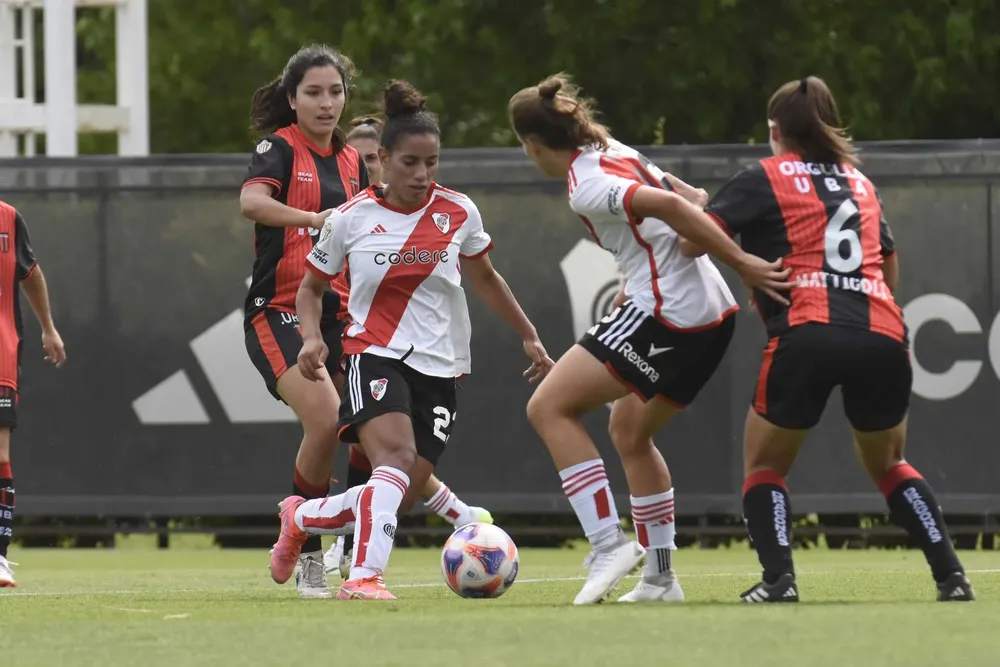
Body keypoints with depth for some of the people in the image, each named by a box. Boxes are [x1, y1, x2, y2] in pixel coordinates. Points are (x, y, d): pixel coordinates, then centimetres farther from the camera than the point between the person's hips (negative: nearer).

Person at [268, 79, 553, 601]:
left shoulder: (459, 214, 3)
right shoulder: (351, 219, -2)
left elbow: (484, 280, 20)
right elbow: (311, 287, 11)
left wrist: (529, 337, 21)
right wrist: (311, 336, -8)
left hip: (439, 368, 3)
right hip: (375, 357, -3)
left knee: (397, 500, -2)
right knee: (396, 458, -32)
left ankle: (301, 517, 25)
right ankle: (365, 575, -35)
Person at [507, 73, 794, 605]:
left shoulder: (586, 187, -13)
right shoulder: (615, 153, 14)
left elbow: (669, 206, -25)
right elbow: (694, 201, 20)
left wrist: (741, 263, -24)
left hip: (667, 312, -10)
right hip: (712, 309, 10)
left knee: (548, 407, -5)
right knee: (628, 429, 25)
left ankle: (609, 544, -12)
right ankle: (659, 576, 27)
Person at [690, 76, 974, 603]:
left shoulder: (764, 179, 10)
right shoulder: (860, 182, 25)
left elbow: (693, 241, 1)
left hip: (807, 336, -4)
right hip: (883, 336, 4)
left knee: (764, 466, 12)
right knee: (888, 465, 24)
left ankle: (778, 579, -9)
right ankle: (950, 574, 11)